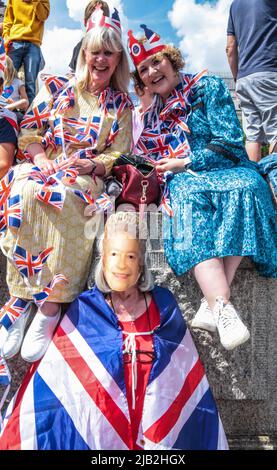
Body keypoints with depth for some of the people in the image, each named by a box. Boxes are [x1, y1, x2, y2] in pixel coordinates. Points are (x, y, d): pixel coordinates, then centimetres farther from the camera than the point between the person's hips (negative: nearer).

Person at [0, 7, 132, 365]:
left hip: (87, 175, -1)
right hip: (46, 166, 2)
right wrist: (40, 157, -8)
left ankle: (50, 304, -34)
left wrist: (92, 165, -11)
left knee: (62, 197, -37)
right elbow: (29, 131, 11)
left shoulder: (121, 105, 15)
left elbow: (119, 154, 8)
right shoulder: (57, 88, 16)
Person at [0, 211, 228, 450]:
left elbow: (188, 377, 4)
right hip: (94, 436, -1)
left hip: (161, 437, 2)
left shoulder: (164, 307, -4)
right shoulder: (83, 312, -9)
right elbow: (49, 381, 0)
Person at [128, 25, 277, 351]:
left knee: (248, 185, -37)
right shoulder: (150, 116, 21)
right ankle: (223, 308, -49)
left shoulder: (209, 88, 7)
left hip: (227, 170, -1)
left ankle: (211, 305, -43)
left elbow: (230, 142, -4)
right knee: (188, 192, -36)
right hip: (182, 180, 2)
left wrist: (184, 163, -7)